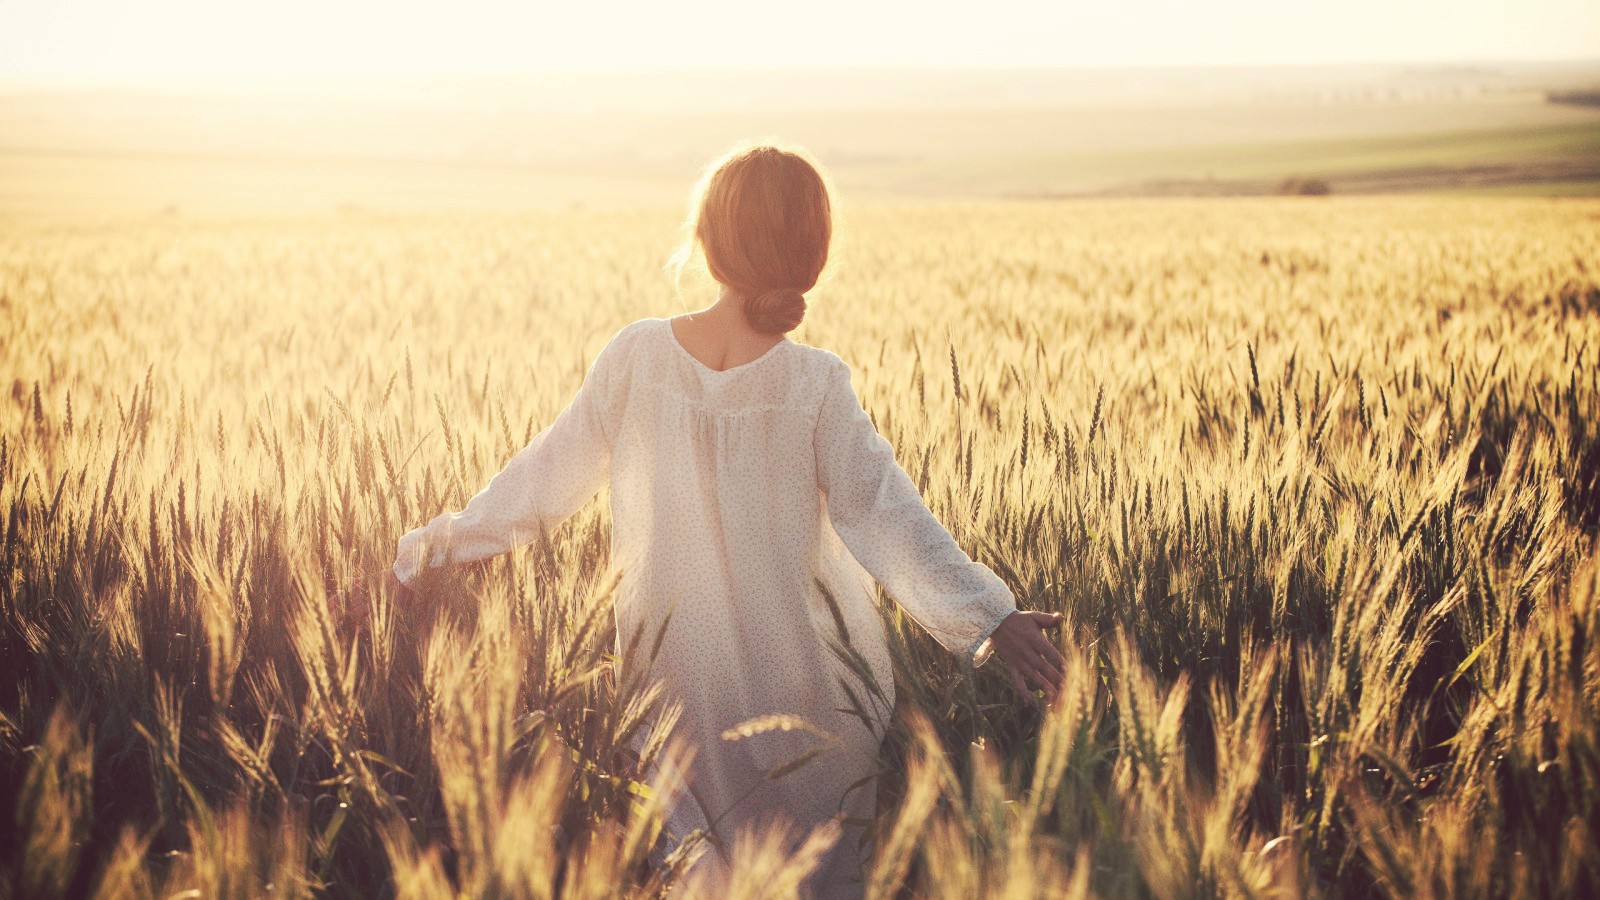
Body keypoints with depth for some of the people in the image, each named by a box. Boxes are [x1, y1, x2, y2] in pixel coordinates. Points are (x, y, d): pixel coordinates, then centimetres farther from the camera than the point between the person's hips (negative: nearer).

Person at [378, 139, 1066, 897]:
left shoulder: (634, 357, -10)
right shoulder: (816, 385, -15)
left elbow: (551, 473, -2)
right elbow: (881, 514, -18)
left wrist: (446, 539, 11)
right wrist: (990, 617, -19)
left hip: (676, 680, 2)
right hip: (798, 680, -2)